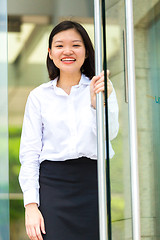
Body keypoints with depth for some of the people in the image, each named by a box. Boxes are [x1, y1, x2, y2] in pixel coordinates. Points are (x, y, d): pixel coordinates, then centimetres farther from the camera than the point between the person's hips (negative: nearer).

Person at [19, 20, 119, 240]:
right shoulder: (39, 96, 8)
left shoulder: (101, 88, 7)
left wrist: (98, 102, -26)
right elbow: (30, 153, 5)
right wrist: (31, 205, -4)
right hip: (53, 185, 0)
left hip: (94, 182, 0)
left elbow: (109, 133, -7)